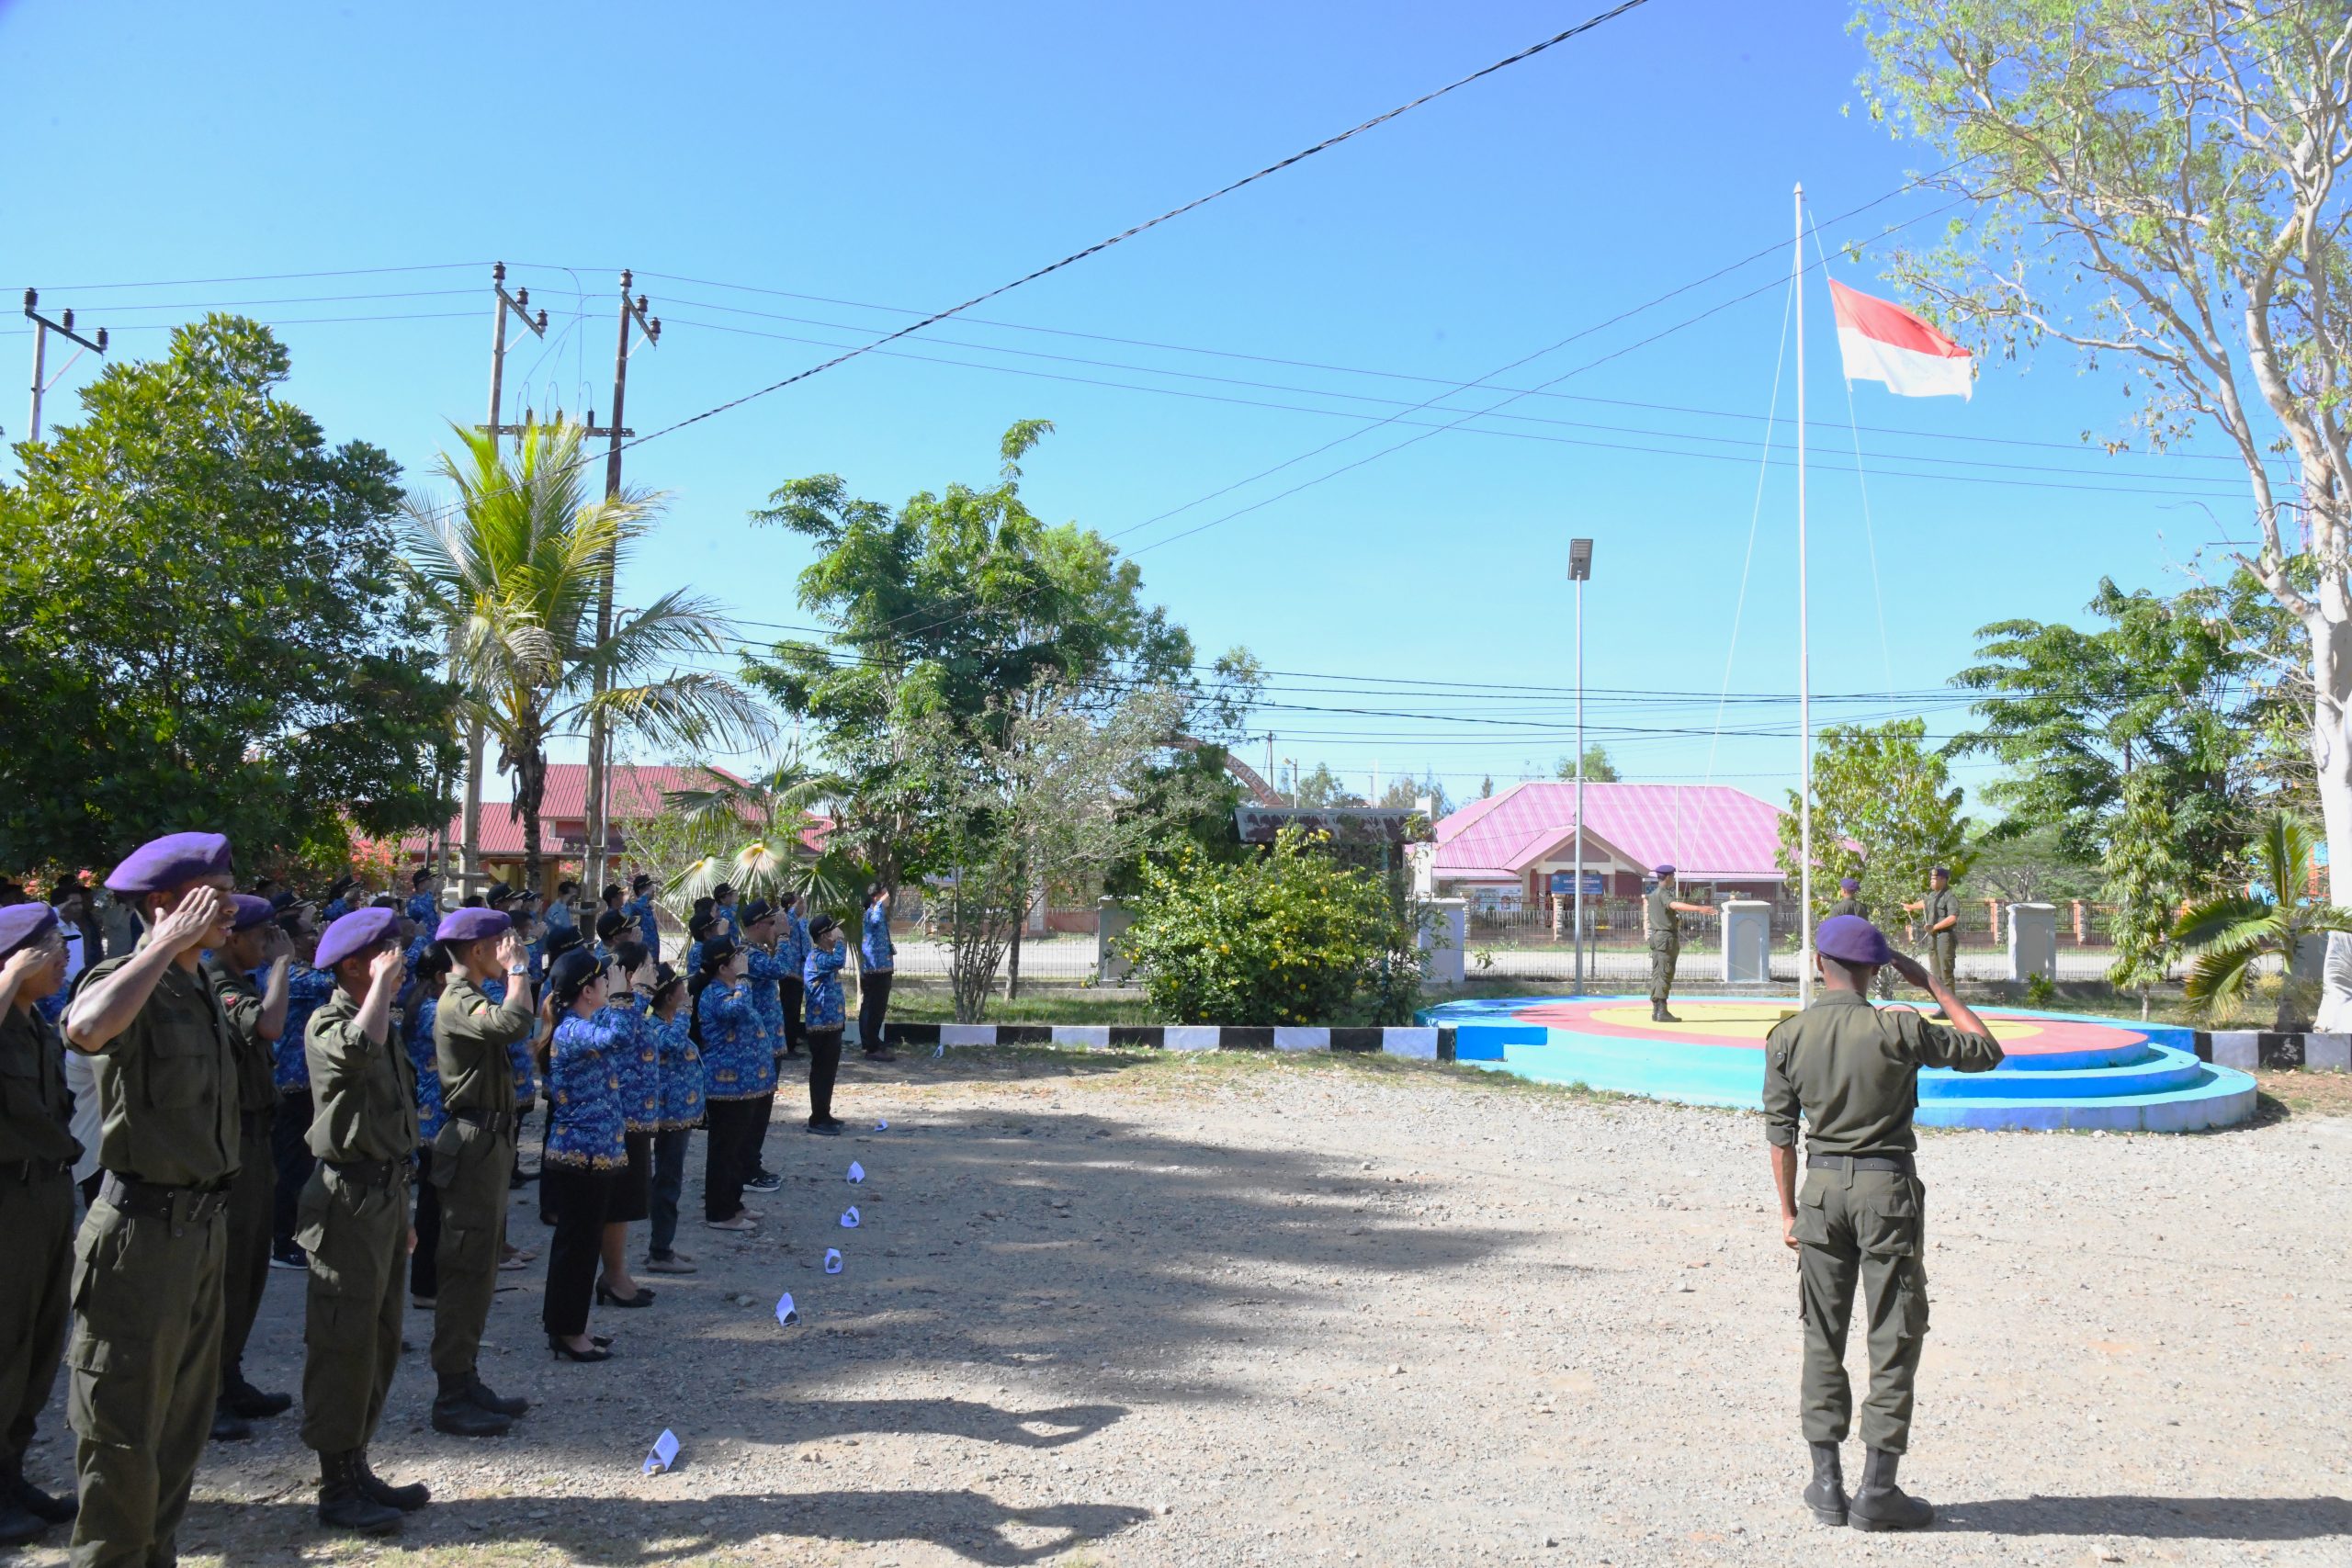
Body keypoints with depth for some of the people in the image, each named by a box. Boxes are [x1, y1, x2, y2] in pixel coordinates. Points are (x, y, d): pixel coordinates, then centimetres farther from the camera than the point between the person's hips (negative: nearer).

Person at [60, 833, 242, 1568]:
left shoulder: (202, 990, 11)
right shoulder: (127, 981, -15)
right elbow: (87, 1029, -41)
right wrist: (169, 942, -31)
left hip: (202, 1224, 9)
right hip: (146, 1226, -9)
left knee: (184, 1414, 19)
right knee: (126, 1422, 3)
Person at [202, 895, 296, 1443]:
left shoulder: (242, 984, 14)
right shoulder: (216, 986, -17)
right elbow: (269, 1025, -36)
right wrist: (281, 962, -25)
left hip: (253, 1138, 10)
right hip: (230, 1144, -10)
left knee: (250, 1267, 16)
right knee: (225, 1268, -3)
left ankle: (229, 1380, 26)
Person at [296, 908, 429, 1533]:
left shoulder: (383, 1028, 16)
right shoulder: (328, 1023, -11)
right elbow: (358, 1049, -38)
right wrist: (383, 983, -23)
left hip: (386, 1194, 9)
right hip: (349, 1199, -9)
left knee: (379, 1342, 14)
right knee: (343, 1345, -3)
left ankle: (356, 1468, 25)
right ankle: (336, 1487, 6)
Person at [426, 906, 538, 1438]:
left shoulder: (471, 999, 16)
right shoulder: (458, 1003, -16)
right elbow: (515, 1023, -34)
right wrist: (517, 969, -23)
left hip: (489, 1140, 11)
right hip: (473, 1141, -11)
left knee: (479, 1267, 15)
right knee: (466, 1269, -5)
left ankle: (465, 1380, 24)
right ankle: (450, 1398, 1)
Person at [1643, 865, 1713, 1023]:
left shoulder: (1652, 894, 16)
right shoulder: (1663, 893, -13)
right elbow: (1675, 905, -34)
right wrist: (1699, 908, -45)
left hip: (1656, 936, 10)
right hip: (1667, 936, -10)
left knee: (1656, 974, 9)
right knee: (1665, 975, -10)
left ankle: (1656, 1011, 10)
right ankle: (1662, 1012, -13)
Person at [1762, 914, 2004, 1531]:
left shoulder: (1786, 1037, -2)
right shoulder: (1899, 1030, -11)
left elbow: (1779, 1131, 2)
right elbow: (1987, 1051, 3)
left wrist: (1789, 1212, 11)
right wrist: (1934, 984, 8)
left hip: (1822, 1187, 3)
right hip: (1886, 1187, -3)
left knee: (1822, 1338, 12)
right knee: (1894, 1341, 6)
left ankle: (1827, 1483, 15)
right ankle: (1876, 1491, 9)